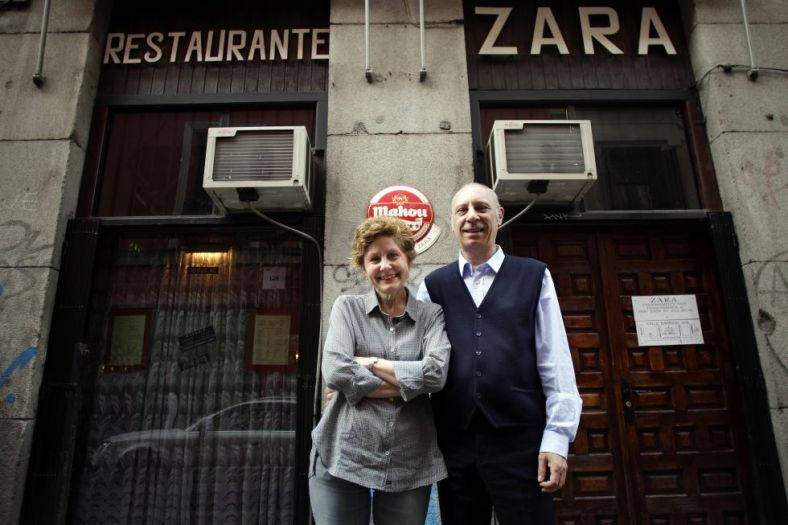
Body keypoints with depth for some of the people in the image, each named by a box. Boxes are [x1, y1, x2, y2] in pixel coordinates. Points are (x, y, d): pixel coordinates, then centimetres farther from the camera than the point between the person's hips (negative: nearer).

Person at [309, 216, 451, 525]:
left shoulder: (432, 315, 3)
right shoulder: (347, 307, 3)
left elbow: (436, 373, -13)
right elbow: (334, 371, -11)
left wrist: (367, 363, -10)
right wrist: (409, 384, -11)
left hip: (410, 463, 1)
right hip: (343, 456, 0)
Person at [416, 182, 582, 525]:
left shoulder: (534, 277, 5)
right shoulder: (434, 286, 10)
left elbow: (555, 363, 1)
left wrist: (557, 437, -4)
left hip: (520, 440, -1)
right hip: (454, 443, 2)